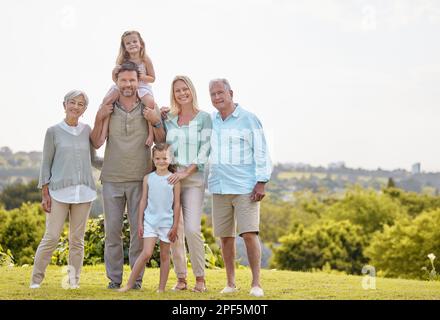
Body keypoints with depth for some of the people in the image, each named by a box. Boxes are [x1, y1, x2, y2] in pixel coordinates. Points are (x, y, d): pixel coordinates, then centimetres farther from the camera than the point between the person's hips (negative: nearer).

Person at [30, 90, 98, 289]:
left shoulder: (87, 131, 10)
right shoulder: (54, 131, 2)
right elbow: (46, 163, 3)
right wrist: (45, 194, -2)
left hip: (83, 191, 3)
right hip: (59, 191, -3)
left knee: (77, 239, 5)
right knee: (51, 237, -6)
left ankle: (74, 280, 10)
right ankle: (36, 280, 3)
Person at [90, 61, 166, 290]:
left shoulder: (149, 109, 5)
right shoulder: (107, 109, 7)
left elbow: (161, 142, 7)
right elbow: (96, 143, 6)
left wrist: (156, 122, -9)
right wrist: (99, 119, -7)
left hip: (140, 179, -1)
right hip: (112, 179, 1)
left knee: (139, 230, 0)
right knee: (112, 230, 2)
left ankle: (137, 278, 8)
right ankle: (114, 278, 10)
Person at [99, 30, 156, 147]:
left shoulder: (145, 60, -6)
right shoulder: (122, 60, -1)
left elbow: (152, 78, 2)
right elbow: (115, 79, 5)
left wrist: (143, 77, -19)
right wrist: (115, 73, -18)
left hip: (141, 86, -2)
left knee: (151, 103, -32)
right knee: (107, 100, -21)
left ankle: (151, 133, -21)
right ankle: (103, 131, -19)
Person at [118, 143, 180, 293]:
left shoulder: (174, 179, 0)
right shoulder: (148, 178, 4)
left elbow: (177, 204, 1)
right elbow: (143, 201, 7)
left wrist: (175, 226, -2)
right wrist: (140, 223, 5)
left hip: (167, 222, 0)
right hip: (150, 221, 0)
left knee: (165, 255, 6)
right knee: (147, 253, -10)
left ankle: (162, 288, 12)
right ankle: (130, 284, -4)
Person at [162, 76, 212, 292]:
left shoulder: (204, 118, 1)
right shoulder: (168, 119, 12)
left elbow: (205, 150, -5)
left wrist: (186, 172, -15)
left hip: (194, 178, -4)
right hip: (170, 178, 4)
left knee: (192, 229, -14)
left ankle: (200, 278, -2)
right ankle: (181, 278, 11)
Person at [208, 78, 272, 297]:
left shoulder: (249, 119, -4)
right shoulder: (210, 121, 11)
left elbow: (261, 153, -5)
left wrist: (261, 183, -12)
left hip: (245, 188, -5)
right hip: (219, 188, 5)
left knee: (249, 234, -11)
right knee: (225, 236, 7)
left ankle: (256, 283, -6)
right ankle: (230, 282, 17)